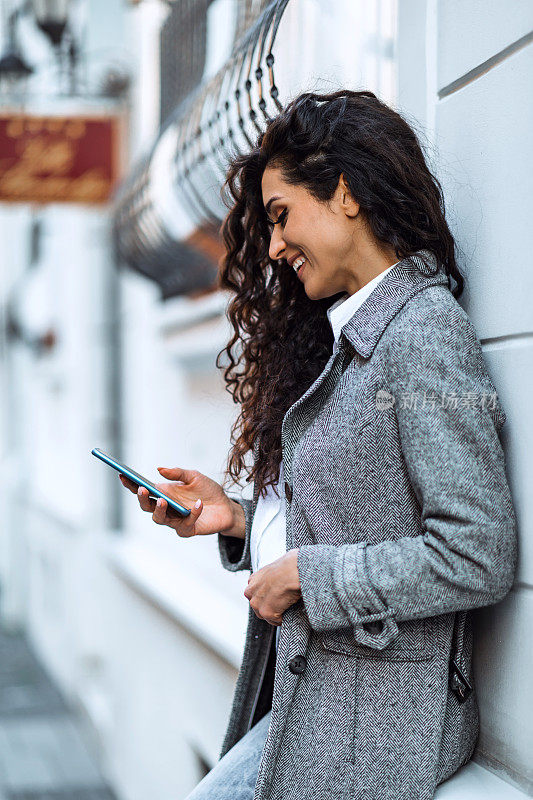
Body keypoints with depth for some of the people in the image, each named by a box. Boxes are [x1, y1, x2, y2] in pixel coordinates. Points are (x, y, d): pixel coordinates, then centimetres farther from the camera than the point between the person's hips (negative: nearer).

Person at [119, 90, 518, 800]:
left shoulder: (423, 333, -15)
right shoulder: (341, 339, 14)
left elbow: (478, 558, -20)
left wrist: (306, 576, -15)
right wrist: (238, 518, 4)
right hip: (303, 688, 8)